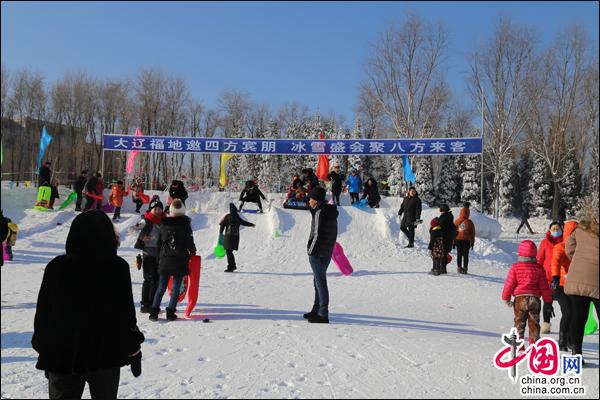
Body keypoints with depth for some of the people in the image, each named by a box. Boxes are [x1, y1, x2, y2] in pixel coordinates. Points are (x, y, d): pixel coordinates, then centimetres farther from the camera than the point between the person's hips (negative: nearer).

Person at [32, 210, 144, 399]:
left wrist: (45, 353, 13)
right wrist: (134, 350, 2)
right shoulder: (118, 268, -14)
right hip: (107, 356, -1)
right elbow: (126, 315, -11)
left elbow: (43, 315, 0)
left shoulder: (56, 267, -7)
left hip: (62, 356, 2)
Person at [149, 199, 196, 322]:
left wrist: (159, 259, 17)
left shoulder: (163, 224, 2)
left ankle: (154, 311, 6)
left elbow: (159, 244, 8)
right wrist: (193, 251, 14)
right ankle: (170, 312, 3)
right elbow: (190, 243, -7)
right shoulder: (185, 224, -8)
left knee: (161, 287, 11)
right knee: (175, 288, 4)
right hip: (180, 262, -3)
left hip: (164, 261, 3)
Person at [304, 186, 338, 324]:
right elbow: (334, 233, 15)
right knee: (318, 281, 19)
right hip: (327, 253, 10)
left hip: (318, 253, -10)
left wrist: (311, 251, -14)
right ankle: (317, 310, 30)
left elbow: (318, 234, -21)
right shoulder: (331, 212, 12)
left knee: (320, 282, -5)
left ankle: (323, 315, 0)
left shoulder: (320, 212, -17)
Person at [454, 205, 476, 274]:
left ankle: (459, 268, 10)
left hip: (458, 240, 2)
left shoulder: (456, 221, -2)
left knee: (459, 254, 10)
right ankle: (465, 269, 3)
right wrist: (472, 242, 8)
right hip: (466, 240, -2)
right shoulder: (469, 222, -7)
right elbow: (472, 233, -1)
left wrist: (453, 241, 11)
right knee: (465, 255, 4)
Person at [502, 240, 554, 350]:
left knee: (519, 324, 8)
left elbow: (509, 284, -3)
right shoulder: (539, 268, -1)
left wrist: (506, 298, 9)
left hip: (520, 299, -1)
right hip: (534, 299, 1)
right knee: (534, 324, 10)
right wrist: (548, 301, 11)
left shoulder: (515, 267, -6)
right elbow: (544, 286, 2)